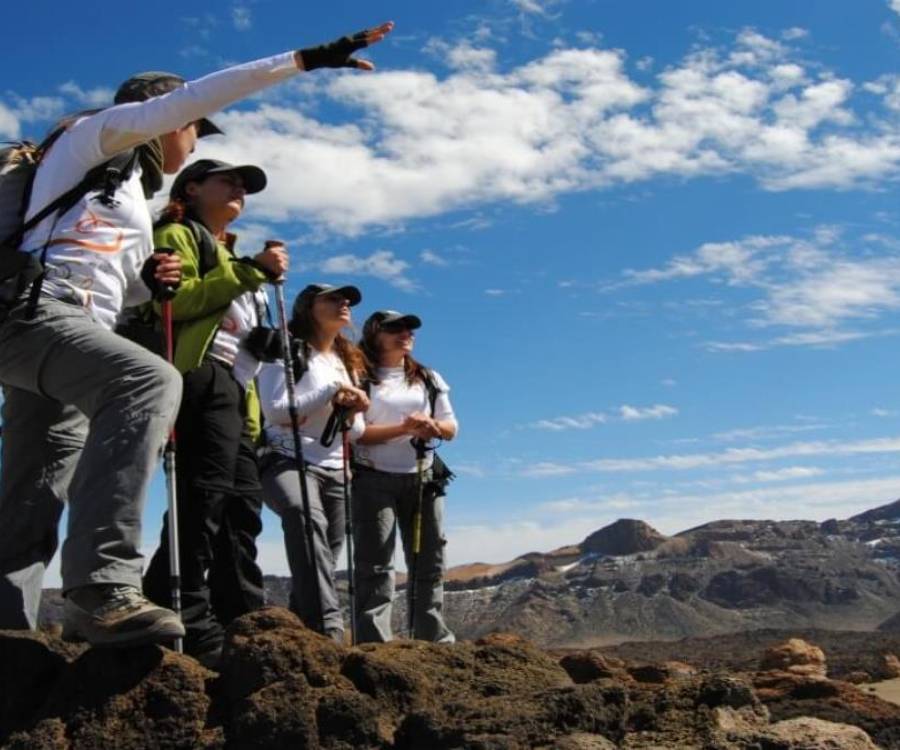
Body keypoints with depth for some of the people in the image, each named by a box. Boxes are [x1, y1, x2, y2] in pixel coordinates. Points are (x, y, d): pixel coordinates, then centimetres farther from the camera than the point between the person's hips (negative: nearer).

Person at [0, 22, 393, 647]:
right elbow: (190, 98, -5)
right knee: (150, 381, -34)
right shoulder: (96, 133, 9)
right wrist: (304, 59, -7)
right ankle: (103, 590, -44)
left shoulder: (131, 192, 32)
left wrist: (146, 280, 9)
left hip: (66, 325, 11)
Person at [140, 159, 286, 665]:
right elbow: (175, 299, -14)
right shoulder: (177, 234, 6)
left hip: (234, 387, 10)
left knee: (242, 509, 4)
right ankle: (187, 626, -22)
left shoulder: (229, 254, 33)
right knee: (203, 500, -19)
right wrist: (252, 271, -12)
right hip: (202, 376, -9)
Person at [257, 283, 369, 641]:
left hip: (335, 471, 8)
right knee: (305, 516, -37)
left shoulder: (348, 362, 21)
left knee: (325, 554, 2)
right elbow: (274, 410, -12)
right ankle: (328, 626, -47)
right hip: (288, 462, -7)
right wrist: (331, 391, -12)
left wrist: (352, 411, -5)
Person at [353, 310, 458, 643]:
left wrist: (432, 426, -11)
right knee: (375, 564, -9)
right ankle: (374, 643, -11)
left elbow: (451, 427, 12)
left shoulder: (429, 379, 17)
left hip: (422, 478, 5)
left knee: (429, 562, 6)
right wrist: (403, 429, -19)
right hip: (374, 478, -5)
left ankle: (436, 640, 13)